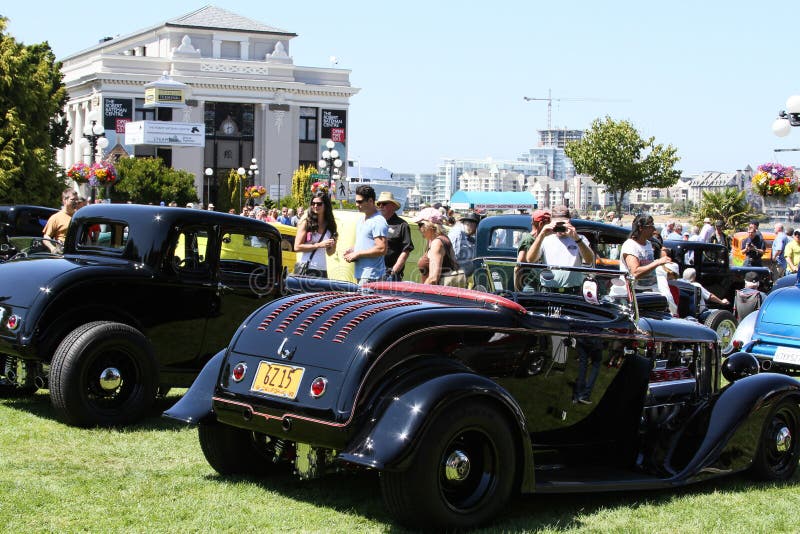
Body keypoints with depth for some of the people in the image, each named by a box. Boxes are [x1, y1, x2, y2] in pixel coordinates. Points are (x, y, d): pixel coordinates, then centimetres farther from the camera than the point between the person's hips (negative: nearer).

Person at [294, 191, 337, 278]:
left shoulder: (330, 225, 10)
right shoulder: (306, 222, 0)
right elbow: (297, 247, -8)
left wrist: (334, 243, -2)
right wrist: (319, 245, -12)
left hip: (322, 270, 4)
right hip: (306, 268, -4)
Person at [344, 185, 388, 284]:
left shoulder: (378, 222, -12)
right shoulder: (361, 221, 19)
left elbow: (381, 249, -19)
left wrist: (357, 254, -14)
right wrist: (352, 251, 9)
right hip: (361, 274, 9)